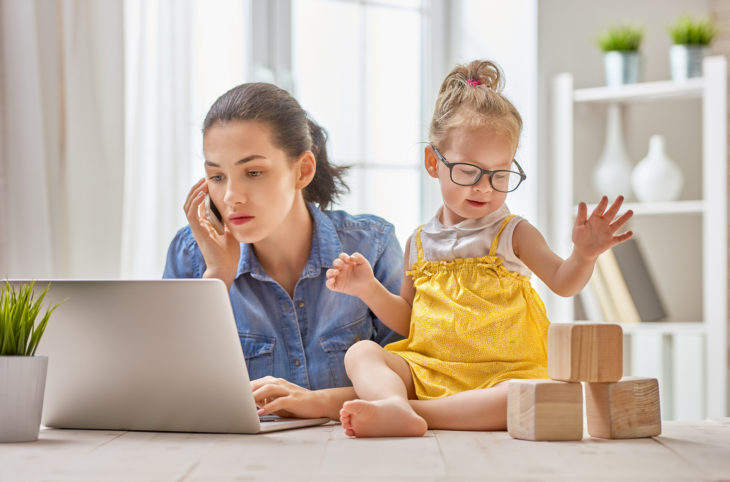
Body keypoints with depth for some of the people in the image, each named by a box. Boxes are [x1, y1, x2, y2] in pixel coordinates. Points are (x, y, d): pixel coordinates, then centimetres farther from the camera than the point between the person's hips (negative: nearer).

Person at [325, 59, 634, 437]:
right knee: (361, 352, -19)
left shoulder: (512, 233, 5)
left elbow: (563, 283, -3)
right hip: (424, 372, 3)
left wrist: (584, 255, -23)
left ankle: (415, 410, -40)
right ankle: (395, 408, -50)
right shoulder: (420, 242, 13)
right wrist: (369, 290, 6)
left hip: (499, 375, -3)